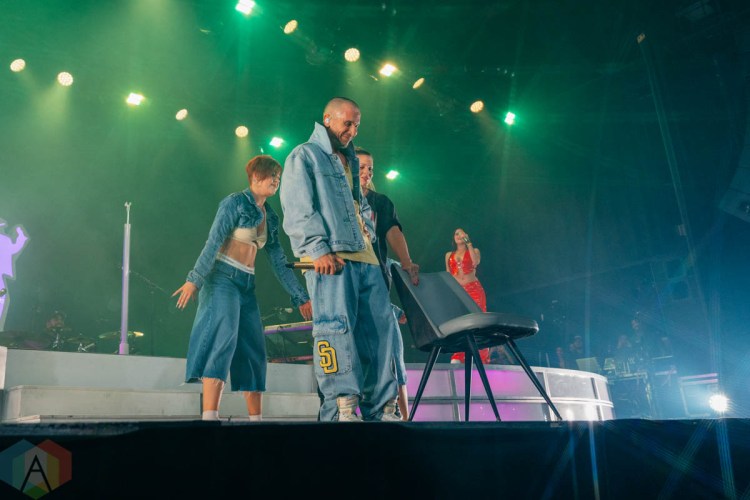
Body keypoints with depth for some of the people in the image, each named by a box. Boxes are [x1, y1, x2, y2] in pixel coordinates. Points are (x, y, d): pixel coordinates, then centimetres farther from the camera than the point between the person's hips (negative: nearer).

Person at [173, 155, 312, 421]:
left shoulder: (270, 217, 17)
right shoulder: (235, 202, -2)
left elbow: (279, 262, 17)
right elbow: (213, 242, -12)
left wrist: (301, 297, 15)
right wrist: (195, 279, -21)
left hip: (247, 285, 8)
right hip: (223, 277, -7)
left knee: (254, 351, 5)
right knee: (224, 337, -23)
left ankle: (256, 418, 11)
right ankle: (209, 415, -29)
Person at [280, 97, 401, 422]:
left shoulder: (350, 163, 31)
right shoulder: (304, 156, 7)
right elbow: (298, 209, -5)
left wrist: (370, 235, 15)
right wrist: (319, 249, -16)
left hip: (364, 255, 7)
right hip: (329, 257, -7)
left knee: (380, 325, -1)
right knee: (336, 325, -15)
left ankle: (381, 408, 3)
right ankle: (342, 409, -16)